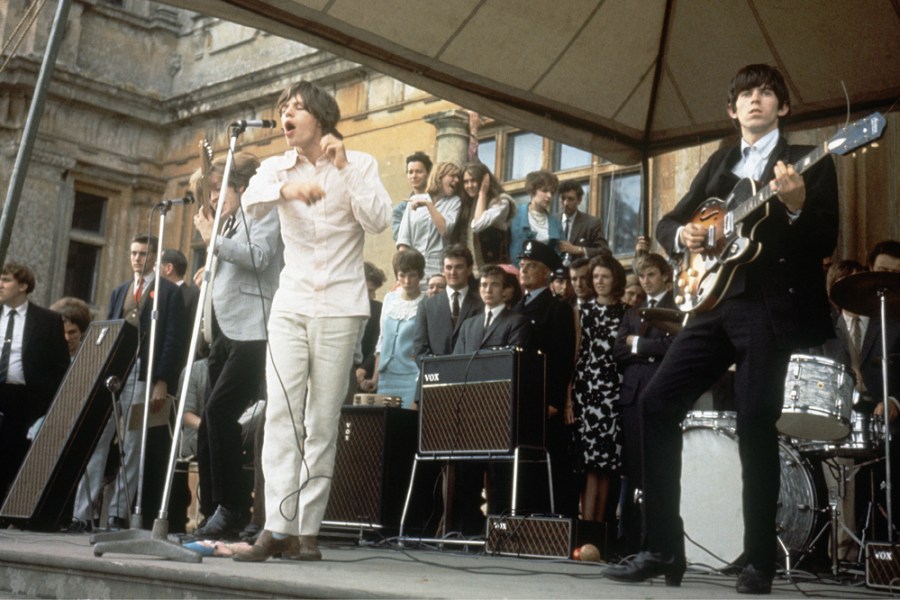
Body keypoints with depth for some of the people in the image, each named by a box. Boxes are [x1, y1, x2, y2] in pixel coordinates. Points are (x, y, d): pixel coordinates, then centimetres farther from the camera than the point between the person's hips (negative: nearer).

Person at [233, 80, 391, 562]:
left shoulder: (360, 165, 5)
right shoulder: (276, 168, 10)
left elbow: (378, 221, -11)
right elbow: (251, 204, -12)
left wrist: (343, 167, -12)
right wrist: (287, 187, -32)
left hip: (340, 308, -2)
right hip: (291, 305, 2)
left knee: (323, 421, -2)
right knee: (281, 413, -8)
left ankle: (308, 531, 1)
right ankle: (277, 528, -10)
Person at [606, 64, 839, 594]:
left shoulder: (809, 162, 4)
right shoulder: (719, 162, 21)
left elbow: (827, 243, -6)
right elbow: (668, 222, 21)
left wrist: (796, 207, -25)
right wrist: (682, 235, -2)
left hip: (772, 306, -5)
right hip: (716, 302, 6)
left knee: (756, 426, -9)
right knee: (658, 403, -5)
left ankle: (760, 562, 4)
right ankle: (663, 549, 1)